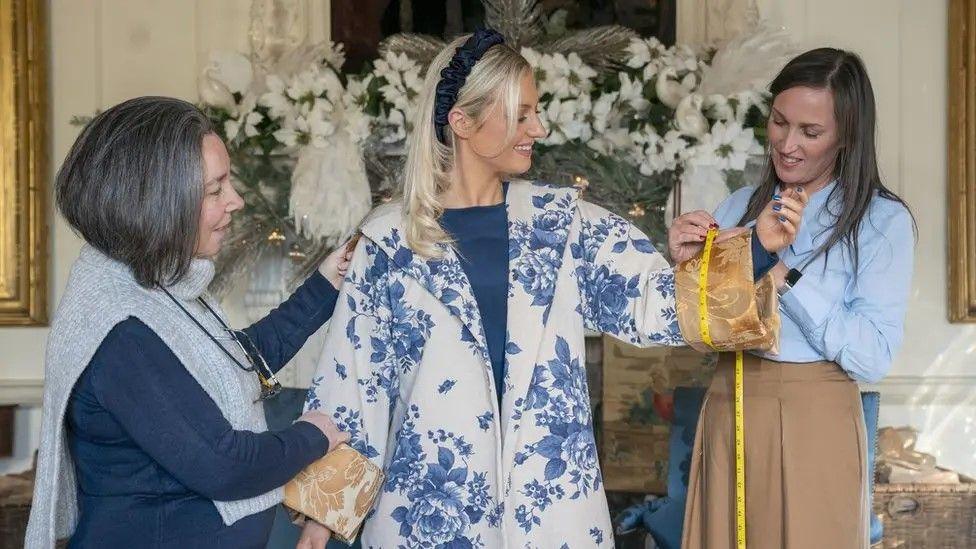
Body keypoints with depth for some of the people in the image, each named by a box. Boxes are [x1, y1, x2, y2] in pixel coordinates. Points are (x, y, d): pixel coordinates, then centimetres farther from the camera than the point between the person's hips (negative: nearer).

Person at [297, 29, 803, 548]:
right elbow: (352, 375, 2)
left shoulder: (560, 218, 4)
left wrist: (757, 249, -16)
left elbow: (655, 303, -2)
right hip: (428, 503, -2)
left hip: (550, 497, 2)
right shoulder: (388, 237, -1)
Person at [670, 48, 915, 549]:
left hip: (814, 422, -4)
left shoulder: (883, 221, -6)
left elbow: (872, 358, -16)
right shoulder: (741, 206, 6)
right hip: (728, 411, 4)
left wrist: (786, 274, -21)